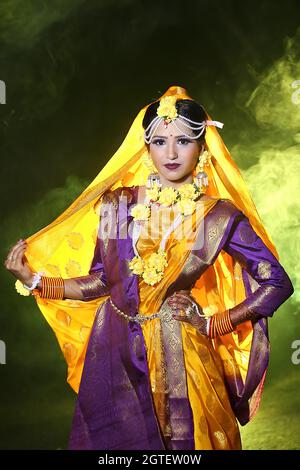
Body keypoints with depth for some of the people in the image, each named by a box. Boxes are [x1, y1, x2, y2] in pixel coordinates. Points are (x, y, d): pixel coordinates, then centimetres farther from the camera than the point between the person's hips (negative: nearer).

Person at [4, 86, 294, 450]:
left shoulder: (219, 216, -9)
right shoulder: (116, 204, -2)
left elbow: (278, 283, -4)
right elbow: (101, 282, 5)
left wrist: (213, 325, -7)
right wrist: (34, 281, -3)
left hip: (177, 358, -2)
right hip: (114, 353, 2)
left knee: (180, 439, 14)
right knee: (111, 440, 17)